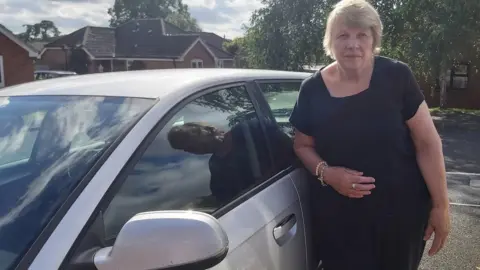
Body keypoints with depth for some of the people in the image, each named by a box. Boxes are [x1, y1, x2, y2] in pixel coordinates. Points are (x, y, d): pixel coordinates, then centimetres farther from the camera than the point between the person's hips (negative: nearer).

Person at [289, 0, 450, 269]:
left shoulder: (397, 77, -11)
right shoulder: (313, 90, -6)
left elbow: (428, 143, -7)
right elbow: (303, 145, 5)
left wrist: (440, 205, -6)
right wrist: (326, 173, -15)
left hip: (401, 210, 0)